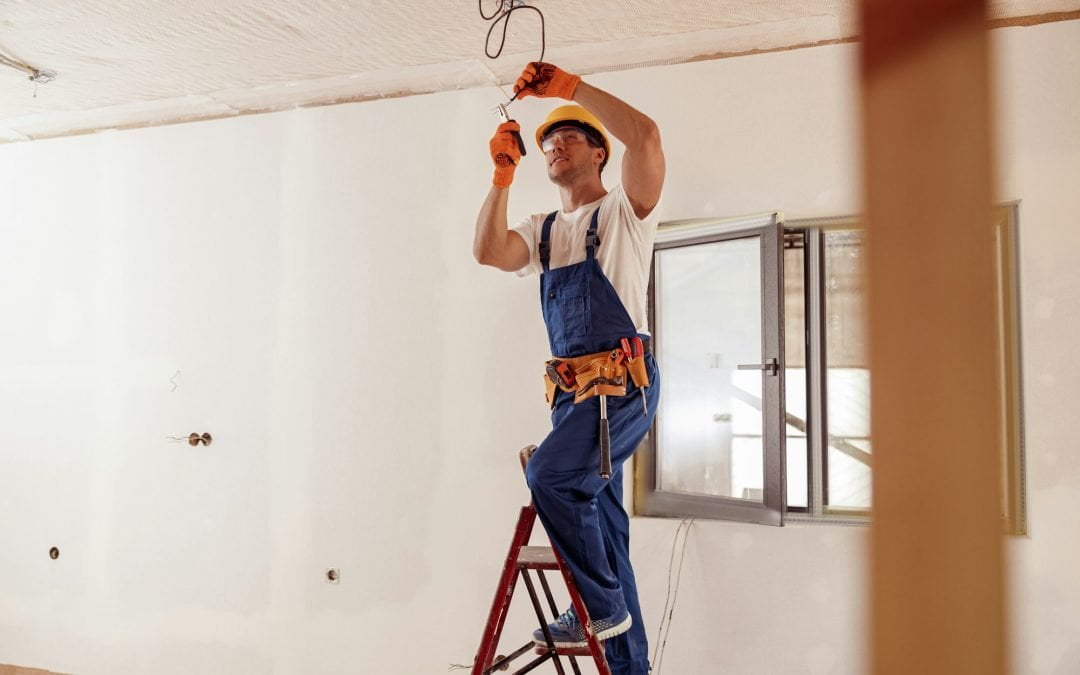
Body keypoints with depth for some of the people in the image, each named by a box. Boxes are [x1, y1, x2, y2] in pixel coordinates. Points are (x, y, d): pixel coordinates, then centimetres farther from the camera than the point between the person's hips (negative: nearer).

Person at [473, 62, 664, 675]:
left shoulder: (624, 210, 4)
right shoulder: (543, 231, 20)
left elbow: (646, 135, -14)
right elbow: (488, 251, 1)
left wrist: (569, 86, -12)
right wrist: (504, 173, -2)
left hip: (625, 379, -7)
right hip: (573, 388, 7)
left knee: (551, 473, -26)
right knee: (600, 518, 8)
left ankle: (603, 606, -8)